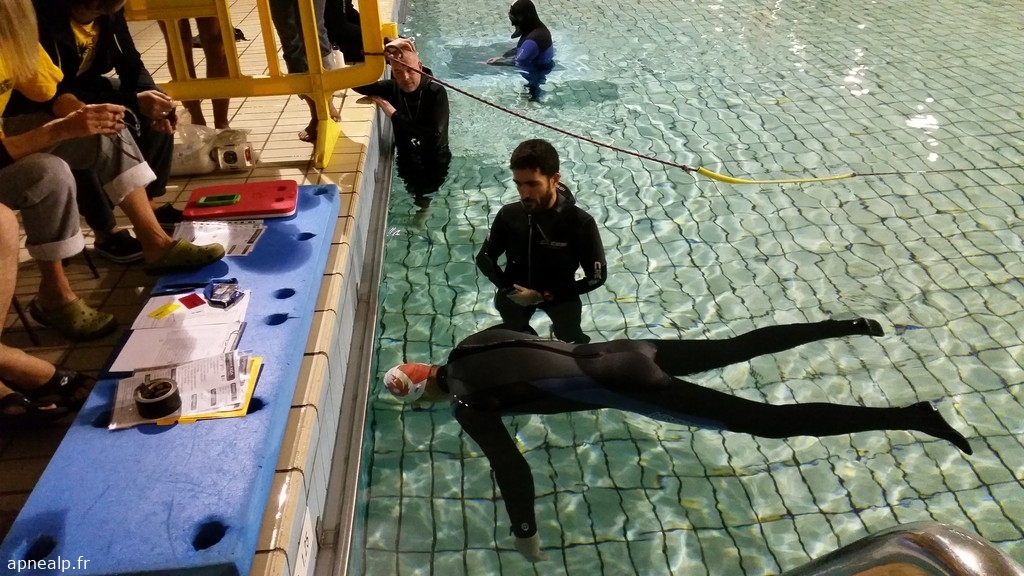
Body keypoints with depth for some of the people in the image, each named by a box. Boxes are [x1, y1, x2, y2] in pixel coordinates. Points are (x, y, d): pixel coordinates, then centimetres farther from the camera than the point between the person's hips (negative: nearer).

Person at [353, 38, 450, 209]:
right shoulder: (393, 88, -10)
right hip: (407, 160, 4)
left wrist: (394, 114, -29)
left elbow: (434, 136, -34)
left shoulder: (436, 93, -22)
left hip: (435, 163, -3)